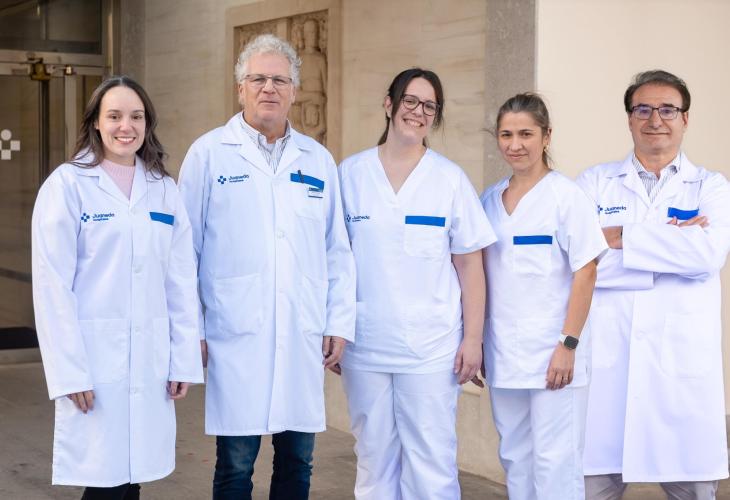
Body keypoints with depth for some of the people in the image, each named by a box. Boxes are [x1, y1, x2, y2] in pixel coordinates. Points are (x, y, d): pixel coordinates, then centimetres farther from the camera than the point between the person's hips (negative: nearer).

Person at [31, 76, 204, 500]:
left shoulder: (164, 189, 10)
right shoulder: (67, 184, -4)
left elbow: (181, 282, 8)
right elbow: (53, 285, -7)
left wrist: (184, 360, 3)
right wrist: (69, 370, -12)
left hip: (150, 360, 4)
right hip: (94, 358, -4)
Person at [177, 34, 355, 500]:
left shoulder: (318, 159, 11)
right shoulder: (209, 153, 2)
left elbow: (338, 250, 11)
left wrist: (340, 323, 6)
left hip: (304, 338, 3)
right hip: (235, 337, -3)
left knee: (298, 461, 10)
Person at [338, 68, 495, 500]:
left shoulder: (450, 179, 1)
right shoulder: (350, 174, 3)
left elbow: (470, 265, 2)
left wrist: (473, 339, -2)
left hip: (432, 348, -1)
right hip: (365, 346, 1)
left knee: (432, 462, 0)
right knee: (374, 459, 9)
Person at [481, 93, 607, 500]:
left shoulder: (567, 196, -6)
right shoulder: (490, 200, 10)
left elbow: (585, 273, -9)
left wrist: (569, 344, -14)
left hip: (552, 351, -5)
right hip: (504, 353, 6)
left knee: (554, 461, -3)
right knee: (515, 458, 12)